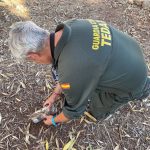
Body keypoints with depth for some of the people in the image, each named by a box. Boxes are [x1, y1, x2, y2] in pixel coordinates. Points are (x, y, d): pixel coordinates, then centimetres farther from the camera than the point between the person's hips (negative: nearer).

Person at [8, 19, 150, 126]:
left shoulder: (71, 73, -37)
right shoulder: (69, 26, -14)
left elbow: (74, 110, -15)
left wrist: (54, 120, 6)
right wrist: (55, 93, 15)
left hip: (131, 81, -6)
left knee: (96, 112, 15)